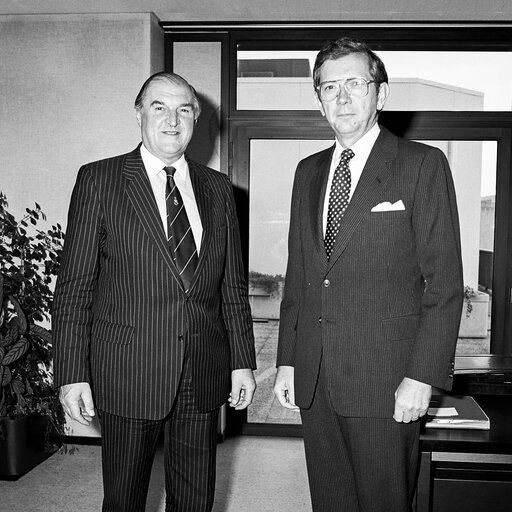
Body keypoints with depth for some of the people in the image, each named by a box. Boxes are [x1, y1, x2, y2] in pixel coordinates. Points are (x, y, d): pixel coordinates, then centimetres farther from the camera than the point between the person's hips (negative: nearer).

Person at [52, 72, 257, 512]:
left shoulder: (218, 188, 8)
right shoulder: (99, 180, -2)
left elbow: (233, 285, 10)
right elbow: (74, 287, -4)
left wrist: (243, 361, 7)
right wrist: (72, 374, -9)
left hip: (203, 375, 3)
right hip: (127, 374, -3)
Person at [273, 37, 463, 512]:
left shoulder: (422, 164, -4)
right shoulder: (308, 171, 12)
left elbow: (444, 281, -7)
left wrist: (422, 376, -13)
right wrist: (286, 360, 9)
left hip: (385, 382, -5)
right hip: (314, 380, 5)